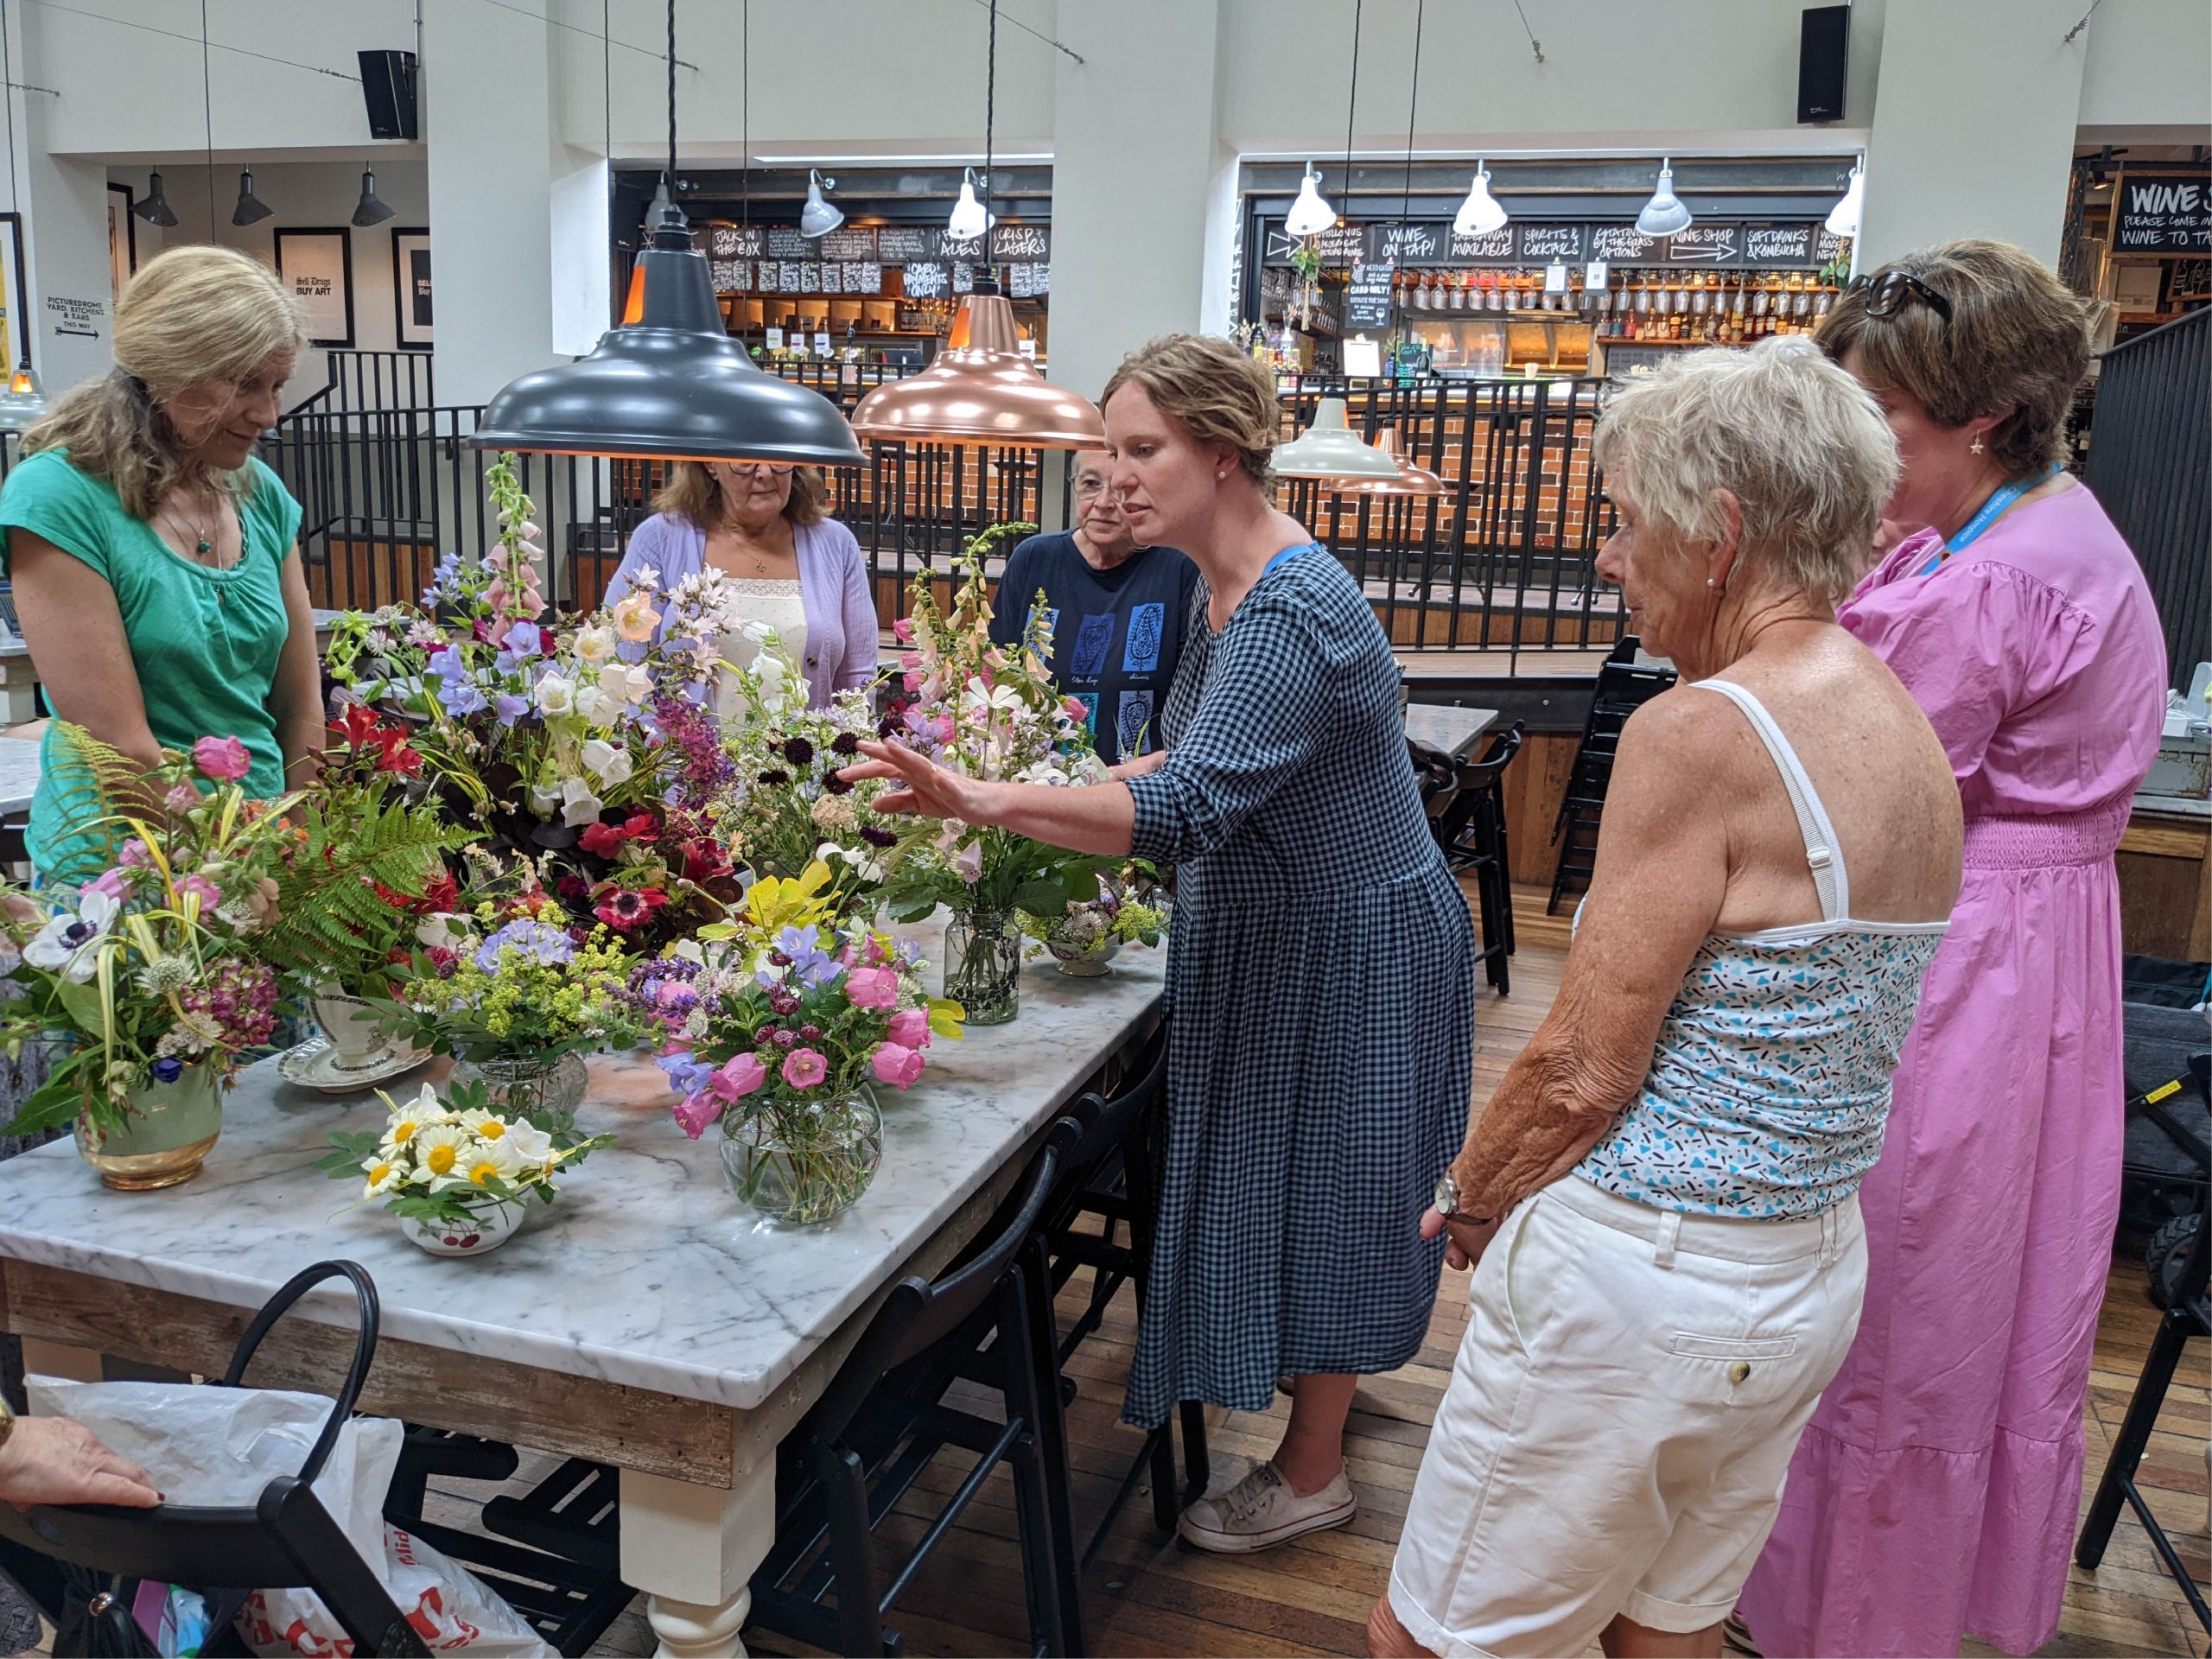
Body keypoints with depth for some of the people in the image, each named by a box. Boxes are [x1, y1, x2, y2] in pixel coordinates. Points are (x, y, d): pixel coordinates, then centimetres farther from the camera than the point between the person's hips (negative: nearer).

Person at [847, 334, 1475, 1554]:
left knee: (1320, 1183, 6)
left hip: (1351, 945, -9)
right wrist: (1078, 787, 4)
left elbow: (1190, 810, -38)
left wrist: (985, 802, -43)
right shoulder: (1224, 588, 3)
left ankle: (1312, 1470, 27)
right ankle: (1327, 1365, 46)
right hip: (1271, 933, 9)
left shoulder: (1293, 615, -29)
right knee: (1272, 1170, 22)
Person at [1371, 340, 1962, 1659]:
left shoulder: (1702, 733, -22)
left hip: (1640, 1284, -9)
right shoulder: (1908, 729, 5)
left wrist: (1463, 1204, 0)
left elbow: (1583, 1072, -20)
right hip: (1812, 1267, 9)